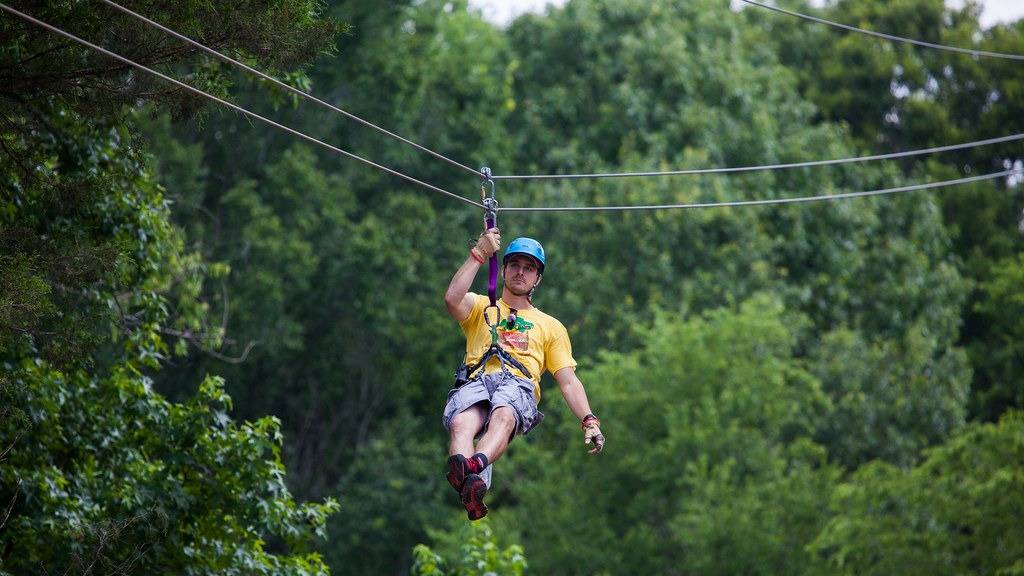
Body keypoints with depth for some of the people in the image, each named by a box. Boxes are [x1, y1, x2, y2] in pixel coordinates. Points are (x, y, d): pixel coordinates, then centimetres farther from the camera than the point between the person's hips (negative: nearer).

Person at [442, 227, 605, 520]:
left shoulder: (550, 326, 32)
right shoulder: (481, 307, 32)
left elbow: (568, 381, 23)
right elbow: (453, 298, 7)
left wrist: (589, 420, 6)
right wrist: (479, 254, 10)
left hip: (519, 386, 0)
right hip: (475, 382, 0)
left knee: (504, 416, -41)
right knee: (461, 423, -39)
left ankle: (471, 468, -71)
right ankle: (472, 487, -69)